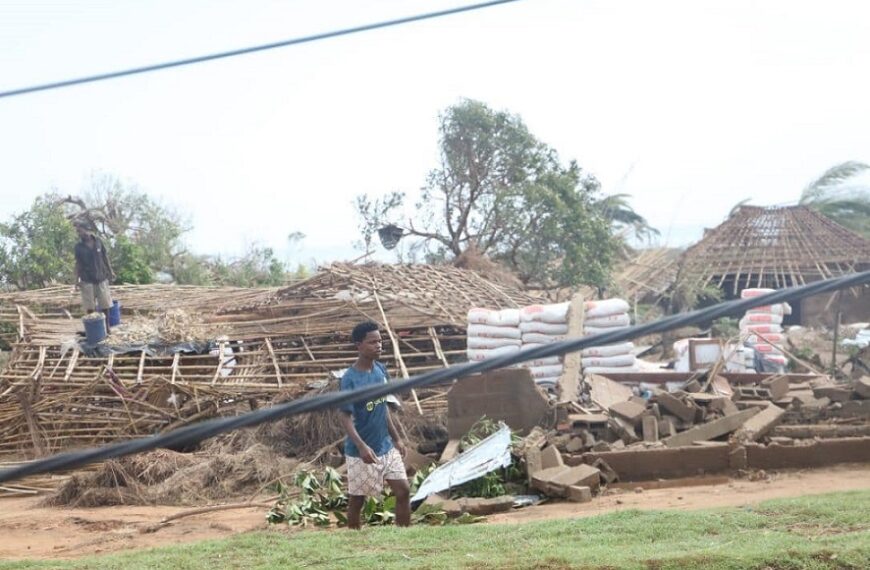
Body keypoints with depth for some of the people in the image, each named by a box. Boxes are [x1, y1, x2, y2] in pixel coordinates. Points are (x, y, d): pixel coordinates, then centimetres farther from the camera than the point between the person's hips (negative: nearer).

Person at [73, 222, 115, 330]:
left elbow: (105, 257, 8)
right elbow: (78, 263, -2)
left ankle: (106, 327, 19)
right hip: (87, 280, -2)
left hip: (101, 277, 2)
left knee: (105, 305, 7)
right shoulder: (79, 246, -5)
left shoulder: (97, 241, -2)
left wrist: (110, 271, 7)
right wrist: (77, 279, -8)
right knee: (89, 307, 1)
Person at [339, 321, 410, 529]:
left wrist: (396, 438, 15)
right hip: (361, 451, -7)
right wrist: (362, 446, -30)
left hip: (386, 446, 7)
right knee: (356, 499, 7)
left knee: (404, 491, 6)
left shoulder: (381, 370, 3)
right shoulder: (350, 379, -19)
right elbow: (345, 417, -19)